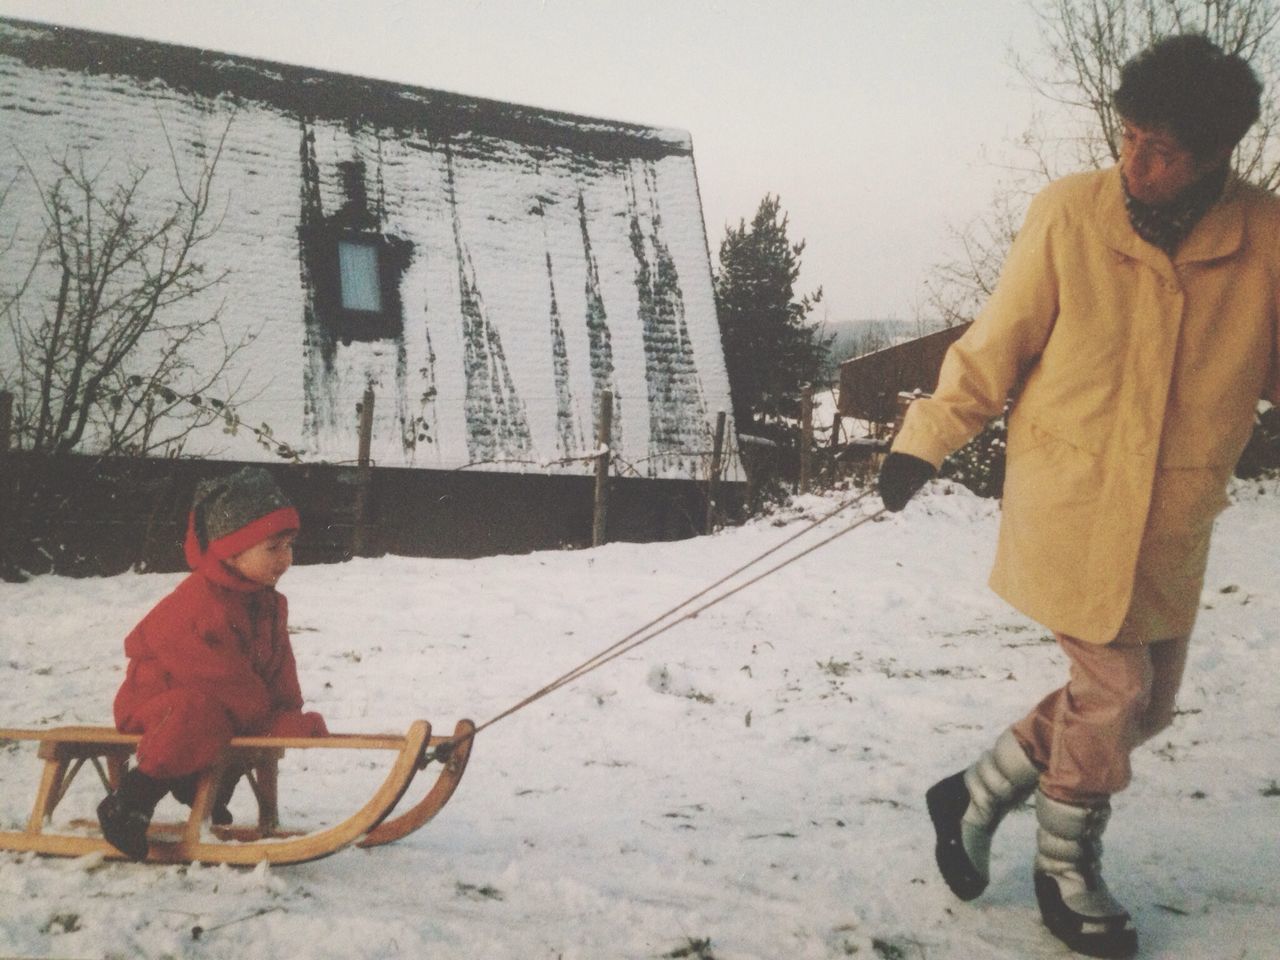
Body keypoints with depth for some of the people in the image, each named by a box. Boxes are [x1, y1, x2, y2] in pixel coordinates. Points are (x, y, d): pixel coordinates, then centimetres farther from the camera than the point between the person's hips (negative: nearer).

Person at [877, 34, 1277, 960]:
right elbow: (996, 345, -6)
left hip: (1174, 517, 5)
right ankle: (1068, 871, 24)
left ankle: (977, 795, 31)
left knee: (1148, 700, 12)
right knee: (1112, 685, -2)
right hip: (1071, 497, -4)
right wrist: (926, 440, -5)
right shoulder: (1070, 213, -15)